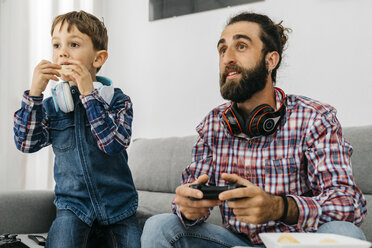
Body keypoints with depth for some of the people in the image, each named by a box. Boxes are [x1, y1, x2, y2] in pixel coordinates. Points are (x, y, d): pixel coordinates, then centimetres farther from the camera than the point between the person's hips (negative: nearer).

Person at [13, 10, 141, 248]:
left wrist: (89, 95, -22)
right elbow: (27, 143, -7)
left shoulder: (118, 100, -4)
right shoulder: (50, 106, 3)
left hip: (118, 203, 0)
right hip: (73, 203, 0)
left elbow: (114, 143, -19)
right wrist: (34, 94, -16)